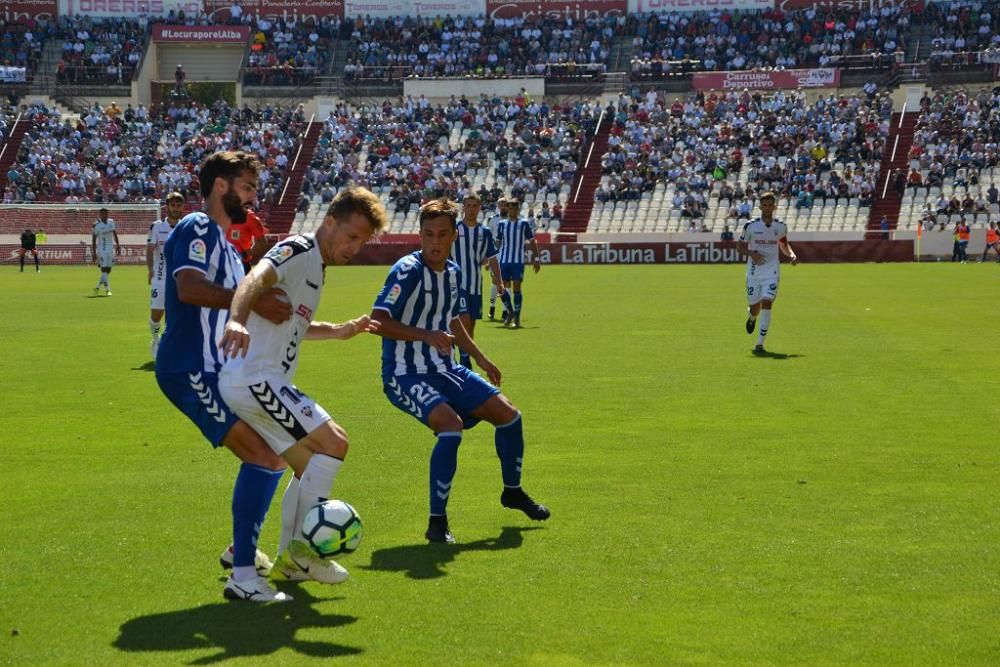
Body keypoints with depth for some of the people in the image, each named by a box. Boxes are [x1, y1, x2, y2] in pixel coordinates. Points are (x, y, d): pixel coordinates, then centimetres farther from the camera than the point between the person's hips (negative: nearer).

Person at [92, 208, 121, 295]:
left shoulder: (111, 222, 4)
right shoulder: (96, 225, -10)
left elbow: (115, 234, 15)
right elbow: (93, 240, -8)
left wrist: (118, 245, 11)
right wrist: (94, 253, -10)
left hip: (110, 249, 6)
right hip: (101, 250, -6)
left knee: (108, 270, 8)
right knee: (104, 269, -10)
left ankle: (97, 287, 22)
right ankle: (107, 290, -6)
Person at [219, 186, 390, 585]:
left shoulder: (316, 265, 19)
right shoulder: (300, 250, -11)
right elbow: (258, 278, -32)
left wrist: (342, 331, 27)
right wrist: (237, 320, -50)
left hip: (260, 384, 11)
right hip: (255, 378, -11)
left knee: (312, 465, 15)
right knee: (333, 443, -13)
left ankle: (289, 561, 21)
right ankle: (303, 546, -8)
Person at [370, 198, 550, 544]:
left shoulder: (452, 272, 6)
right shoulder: (407, 271, -18)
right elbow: (377, 321, -28)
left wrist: (480, 358, 26)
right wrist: (426, 335, -36)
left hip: (443, 369, 8)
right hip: (405, 375, -8)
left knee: (508, 414, 8)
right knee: (452, 424, -31)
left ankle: (512, 491, 34)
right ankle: (437, 522, -20)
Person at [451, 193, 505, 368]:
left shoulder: (484, 232, 8)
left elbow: (492, 259, 11)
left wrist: (499, 282, 1)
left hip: (475, 286, 4)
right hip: (457, 284, -4)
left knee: (471, 325, 9)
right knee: (464, 320, -16)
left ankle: (465, 361, 18)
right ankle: (464, 360, -15)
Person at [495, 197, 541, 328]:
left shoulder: (524, 223, 2)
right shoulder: (502, 224, 9)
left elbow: (532, 241, 4)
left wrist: (536, 259, -2)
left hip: (518, 260, -3)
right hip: (504, 260, 3)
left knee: (516, 287, -5)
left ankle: (517, 318, 1)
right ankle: (510, 312, 22)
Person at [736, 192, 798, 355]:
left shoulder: (781, 227, 2)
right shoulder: (751, 226, -5)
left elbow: (784, 245, 20)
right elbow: (739, 247, 1)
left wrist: (792, 255, 0)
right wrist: (752, 253, -19)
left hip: (772, 272, 0)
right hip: (753, 272, 0)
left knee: (766, 303, -16)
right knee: (755, 307, 7)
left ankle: (760, 344, -13)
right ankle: (752, 318, 49)